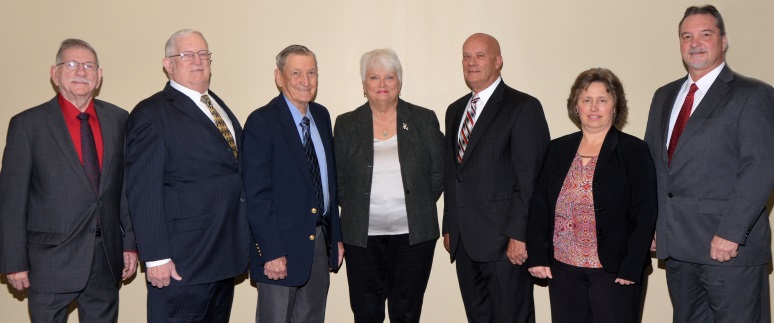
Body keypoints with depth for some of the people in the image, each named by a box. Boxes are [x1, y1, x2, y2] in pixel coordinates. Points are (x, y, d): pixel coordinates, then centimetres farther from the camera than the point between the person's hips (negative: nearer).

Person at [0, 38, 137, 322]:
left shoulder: (118, 119, 5)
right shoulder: (27, 124, -4)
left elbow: (128, 187, 7)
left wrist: (130, 243, 5)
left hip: (107, 258, 3)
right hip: (51, 261, -3)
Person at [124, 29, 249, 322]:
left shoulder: (220, 107, 15)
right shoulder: (151, 114, -8)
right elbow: (143, 192, -13)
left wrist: (243, 241, 12)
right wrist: (156, 257, -18)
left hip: (226, 255, 7)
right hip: (182, 263, -7)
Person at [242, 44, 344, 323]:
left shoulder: (322, 116, 9)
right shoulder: (262, 121, -12)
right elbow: (256, 194, -15)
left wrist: (336, 236, 11)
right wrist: (272, 253, -18)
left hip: (321, 240, 6)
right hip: (282, 247, -6)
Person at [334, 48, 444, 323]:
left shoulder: (424, 120, 4)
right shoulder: (346, 124, 5)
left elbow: (439, 173, 6)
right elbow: (336, 179, 8)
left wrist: (417, 207, 2)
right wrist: (356, 211, 2)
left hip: (414, 235, 0)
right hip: (363, 237, 1)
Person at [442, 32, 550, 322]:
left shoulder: (524, 107, -6)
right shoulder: (455, 110, 17)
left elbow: (530, 177, -12)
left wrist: (519, 235, -17)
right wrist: (448, 226, 15)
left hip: (505, 242, -7)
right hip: (464, 242, 7)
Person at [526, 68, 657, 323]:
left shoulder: (634, 151, -2)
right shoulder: (558, 149, 8)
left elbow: (645, 214, -5)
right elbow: (538, 205, 8)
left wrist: (631, 269, -12)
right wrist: (537, 256, 0)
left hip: (615, 271, -3)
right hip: (562, 268, 3)